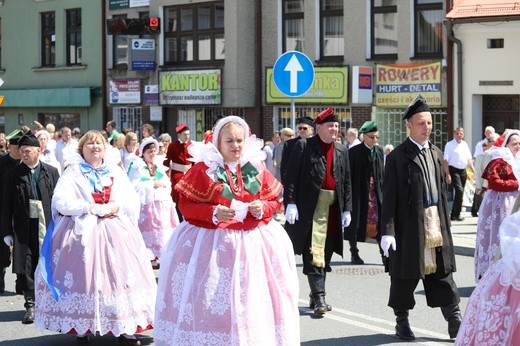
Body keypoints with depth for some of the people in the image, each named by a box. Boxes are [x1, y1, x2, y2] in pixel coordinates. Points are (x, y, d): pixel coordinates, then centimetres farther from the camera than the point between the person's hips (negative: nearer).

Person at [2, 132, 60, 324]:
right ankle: (30, 306, 7)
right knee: (26, 269, 0)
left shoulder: (52, 172, 5)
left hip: (48, 228, 0)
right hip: (24, 229, 0)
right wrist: (7, 231, 0)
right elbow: (6, 205, 4)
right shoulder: (14, 174, 4)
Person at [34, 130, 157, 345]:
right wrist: (92, 208, -13)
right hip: (83, 232, -3)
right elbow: (61, 202, -11)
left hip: (116, 233, 3)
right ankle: (82, 327, -1)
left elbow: (133, 201, 6)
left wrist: (116, 207, -12)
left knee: (120, 276, -4)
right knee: (84, 278, -7)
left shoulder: (115, 171, 12)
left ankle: (124, 328, -2)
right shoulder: (73, 172, 3)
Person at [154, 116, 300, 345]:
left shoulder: (256, 169, 6)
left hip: (253, 241, 3)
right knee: (211, 300, -1)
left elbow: (273, 199, 11)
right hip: (212, 242, -3)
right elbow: (185, 205, -6)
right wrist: (213, 213, -20)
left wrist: (262, 208, -11)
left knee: (253, 299, 4)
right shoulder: (203, 169, -4)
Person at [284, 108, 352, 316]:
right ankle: (319, 298, -9)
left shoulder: (342, 151, 13)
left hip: (333, 211, 5)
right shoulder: (304, 146, -1)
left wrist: (346, 209, 9)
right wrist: (290, 203, -13)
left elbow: (347, 182, 15)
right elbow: (291, 176, -5)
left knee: (325, 256, 10)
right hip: (309, 209, -5)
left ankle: (316, 297, 19)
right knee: (313, 255, -9)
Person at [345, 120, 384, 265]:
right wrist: (349, 194, -11)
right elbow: (349, 174, -8)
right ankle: (354, 253, 16)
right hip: (359, 192, -4)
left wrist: (382, 190, 7)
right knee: (355, 222, 5)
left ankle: (384, 254, 3)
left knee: (380, 222, 0)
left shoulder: (379, 150, 6)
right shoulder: (354, 152, -8)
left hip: (376, 192, 4)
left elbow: (382, 172, 12)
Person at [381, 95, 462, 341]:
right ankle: (402, 322, 19)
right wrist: (388, 231, -14)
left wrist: (445, 225, 13)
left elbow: (443, 191, 16)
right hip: (410, 225, -5)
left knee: (442, 272, 6)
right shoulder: (397, 157, -7)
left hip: (436, 224, 5)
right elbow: (389, 197, -9)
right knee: (406, 275, 5)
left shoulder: (436, 154, 12)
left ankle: (455, 321, 8)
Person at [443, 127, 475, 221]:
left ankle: (454, 215, 18)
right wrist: (447, 174, -16)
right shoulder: (450, 145, -5)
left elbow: (469, 159, 17)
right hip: (454, 170, -7)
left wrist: (474, 170, 6)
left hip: (463, 171, 7)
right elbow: (446, 160, -10)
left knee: (460, 193, 9)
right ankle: (456, 215, -11)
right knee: (459, 191, -18)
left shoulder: (465, 144, 14)